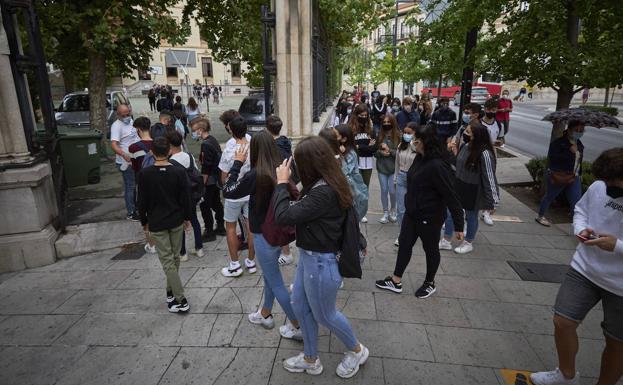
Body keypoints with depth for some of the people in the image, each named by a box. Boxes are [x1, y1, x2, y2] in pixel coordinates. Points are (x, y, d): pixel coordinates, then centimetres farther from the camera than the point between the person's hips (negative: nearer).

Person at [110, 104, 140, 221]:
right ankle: (131, 213, 8)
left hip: (136, 160, 9)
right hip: (127, 162, -9)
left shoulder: (130, 121, 9)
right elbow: (113, 144, -31)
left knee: (136, 185, 21)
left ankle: (136, 207, 37)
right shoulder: (116, 126, -19)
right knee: (130, 187, -1)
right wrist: (124, 154, -47)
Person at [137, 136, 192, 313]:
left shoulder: (145, 174, -10)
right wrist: (187, 218, 9)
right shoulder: (179, 172, -8)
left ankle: (180, 300, -1)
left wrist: (144, 221, 9)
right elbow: (186, 198, -4)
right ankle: (171, 291, 30)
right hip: (176, 221, 2)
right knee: (175, 257, 17)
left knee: (167, 260, 1)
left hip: (156, 223, -2)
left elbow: (142, 201, -5)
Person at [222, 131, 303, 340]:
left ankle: (298, 325, 19)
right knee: (269, 274, 25)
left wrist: (237, 163, -5)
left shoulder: (256, 175, -24)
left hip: (264, 235, -7)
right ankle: (265, 314, 45)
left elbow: (228, 191, -11)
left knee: (275, 282, 9)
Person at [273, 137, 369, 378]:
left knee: (324, 315, 13)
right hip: (309, 256, 10)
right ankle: (310, 359, 42)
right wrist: (288, 186, 0)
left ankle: (356, 350, 41)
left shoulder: (324, 192, -30)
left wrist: (282, 183, -18)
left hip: (321, 262, -10)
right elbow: (302, 210, 9)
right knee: (300, 306, 21)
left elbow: (283, 216, -29)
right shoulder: (325, 185, 2)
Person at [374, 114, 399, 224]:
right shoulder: (379, 136, 2)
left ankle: (393, 210, 29)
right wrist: (381, 152, -13)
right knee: (384, 190, 8)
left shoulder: (398, 136, -8)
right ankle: (385, 212, 23)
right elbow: (374, 151, 6)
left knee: (392, 191, 2)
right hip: (381, 168, 3)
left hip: (393, 168, -2)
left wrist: (389, 150, -19)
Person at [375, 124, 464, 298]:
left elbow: (451, 196, -25)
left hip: (430, 217, -8)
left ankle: (430, 284, 36)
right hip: (412, 212, 8)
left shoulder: (437, 165, -27)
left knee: (431, 249, 14)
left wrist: (458, 225, -22)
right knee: (404, 244, 15)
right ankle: (396, 282, 30)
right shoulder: (420, 158, -1)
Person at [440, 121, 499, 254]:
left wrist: (491, 201, -17)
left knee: (471, 216, 14)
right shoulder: (466, 146, -3)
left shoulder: (484, 153, -25)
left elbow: (489, 178, -20)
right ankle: (446, 241, 28)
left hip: (473, 192, -7)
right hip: (458, 186, 7)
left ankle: (468, 243, 36)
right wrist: (455, 154, -1)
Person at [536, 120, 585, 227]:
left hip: (574, 178, 6)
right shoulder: (558, 142, -14)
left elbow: (579, 161, 22)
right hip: (557, 176, -6)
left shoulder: (579, 144, 10)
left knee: (576, 201, -1)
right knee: (550, 197, 11)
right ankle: (540, 216, 29)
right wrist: (569, 151, -29)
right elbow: (552, 157, -27)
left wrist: (579, 174, 24)